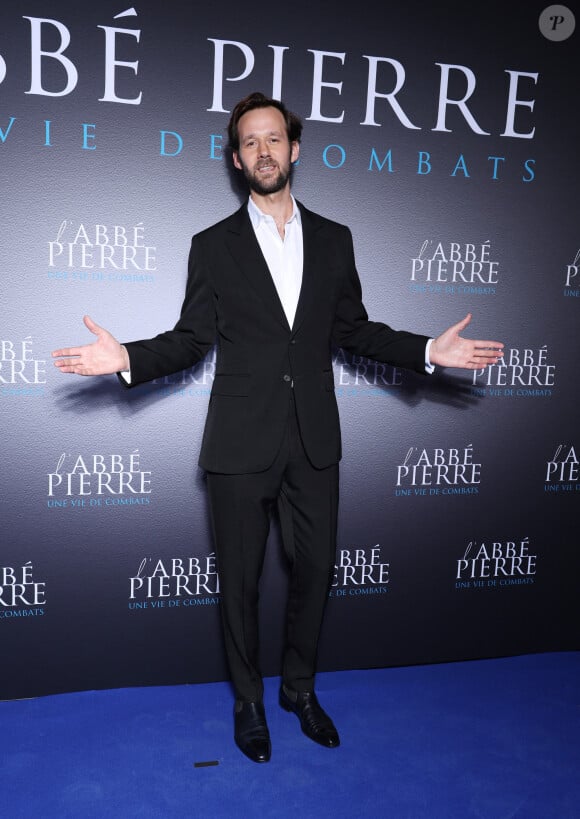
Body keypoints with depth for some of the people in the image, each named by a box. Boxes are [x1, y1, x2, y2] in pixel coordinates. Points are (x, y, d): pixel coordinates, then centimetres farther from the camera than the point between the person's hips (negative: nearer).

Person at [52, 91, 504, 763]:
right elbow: (192, 338, 2)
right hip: (241, 444, -2)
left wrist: (428, 350, 1)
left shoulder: (333, 240, 8)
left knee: (314, 568, 11)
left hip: (314, 442, 2)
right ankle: (248, 700, 31)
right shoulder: (213, 246, 3)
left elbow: (354, 330, 12)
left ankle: (300, 687, 35)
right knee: (240, 577, 9)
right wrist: (128, 359, -14)